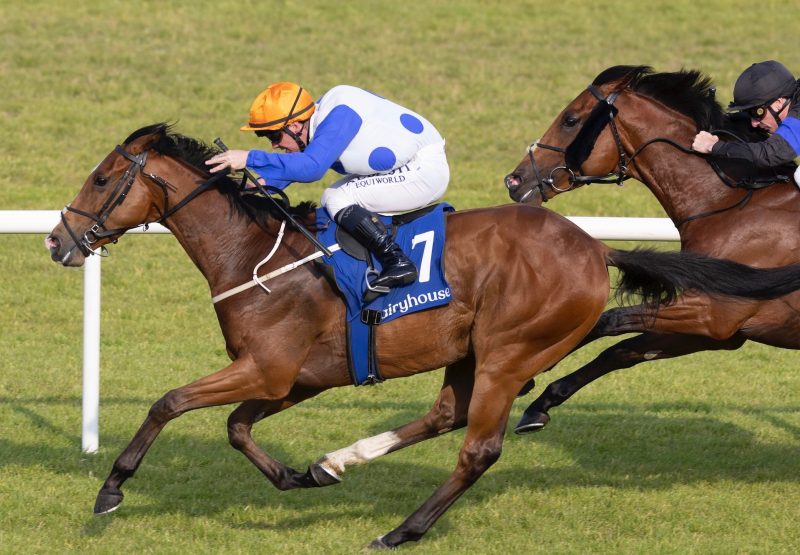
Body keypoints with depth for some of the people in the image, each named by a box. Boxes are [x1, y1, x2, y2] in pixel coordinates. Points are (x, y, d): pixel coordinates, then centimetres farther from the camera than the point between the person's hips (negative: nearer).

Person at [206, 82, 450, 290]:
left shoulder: (337, 115, -26)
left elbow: (311, 167, -37)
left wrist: (250, 159, -38)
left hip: (426, 170, -10)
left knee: (338, 201, -16)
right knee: (331, 199, 9)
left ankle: (397, 261, -19)